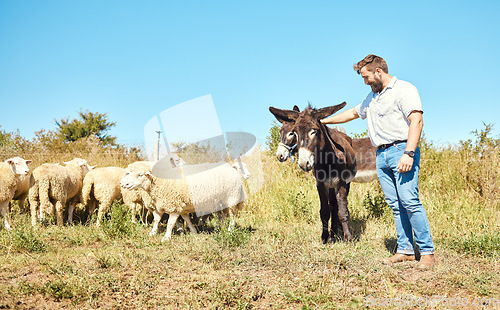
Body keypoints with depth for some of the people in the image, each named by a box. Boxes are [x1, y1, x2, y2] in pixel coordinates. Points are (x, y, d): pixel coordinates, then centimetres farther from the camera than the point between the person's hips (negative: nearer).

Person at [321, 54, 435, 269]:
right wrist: (324, 121, 43)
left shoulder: (404, 90, -2)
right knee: (395, 205, 3)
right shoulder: (372, 98, 25)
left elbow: (416, 121, -13)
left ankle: (427, 252, -11)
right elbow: (352, 113, 40)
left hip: (401, 150, -8)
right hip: (381, 155, 8)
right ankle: (405, 250, 5)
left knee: (409, 201, -15)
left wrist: (408, 153, -23)